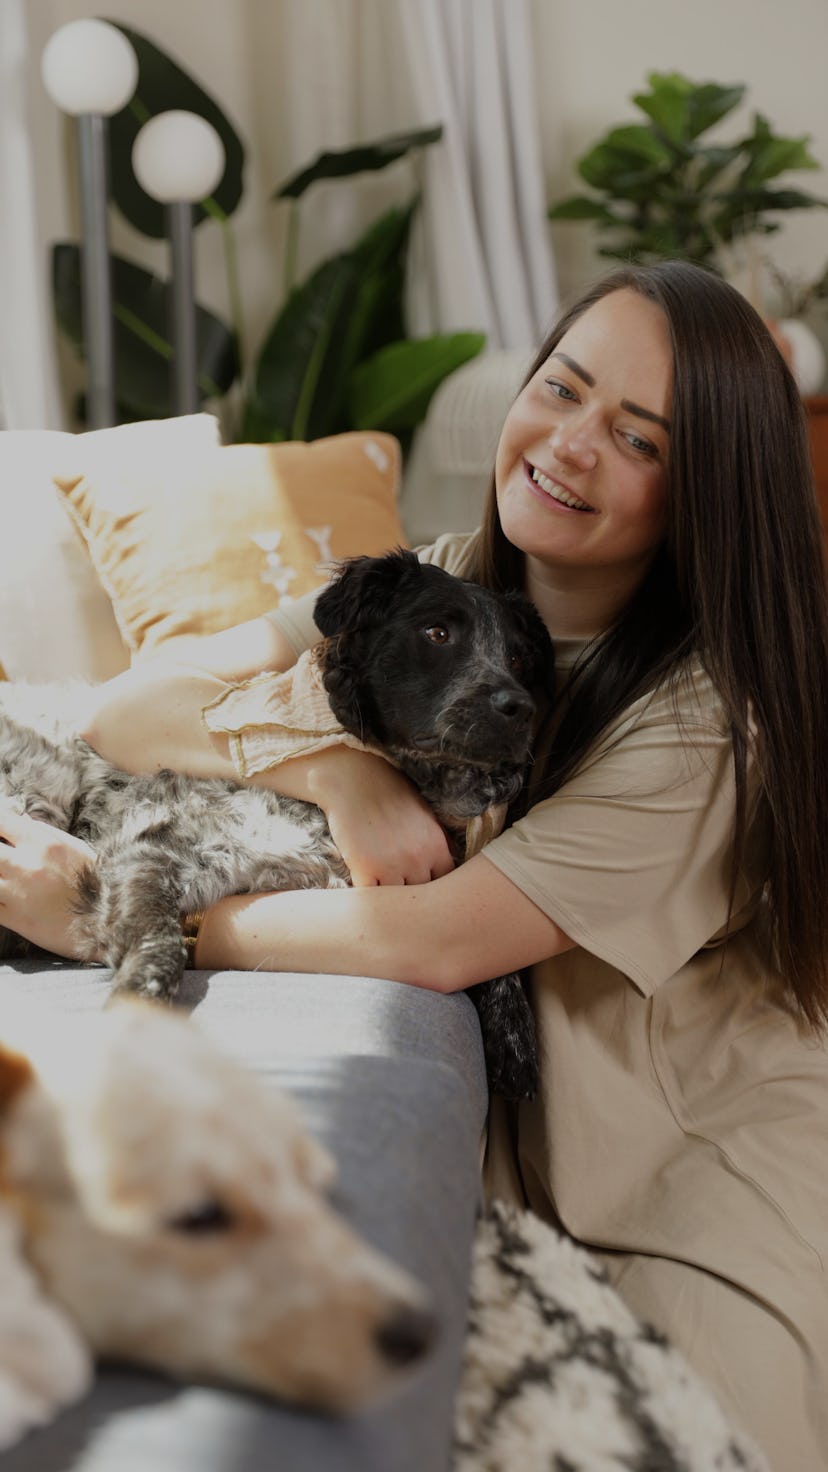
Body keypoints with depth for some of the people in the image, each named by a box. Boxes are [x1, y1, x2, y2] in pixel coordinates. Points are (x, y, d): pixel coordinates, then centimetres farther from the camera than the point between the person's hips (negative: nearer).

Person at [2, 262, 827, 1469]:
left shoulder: (707, 713, -23)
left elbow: (434, 941, -28)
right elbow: (124, 713, -6)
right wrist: (336, 767, -25)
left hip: (714, 1175, -4)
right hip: (524, 1154, 4)